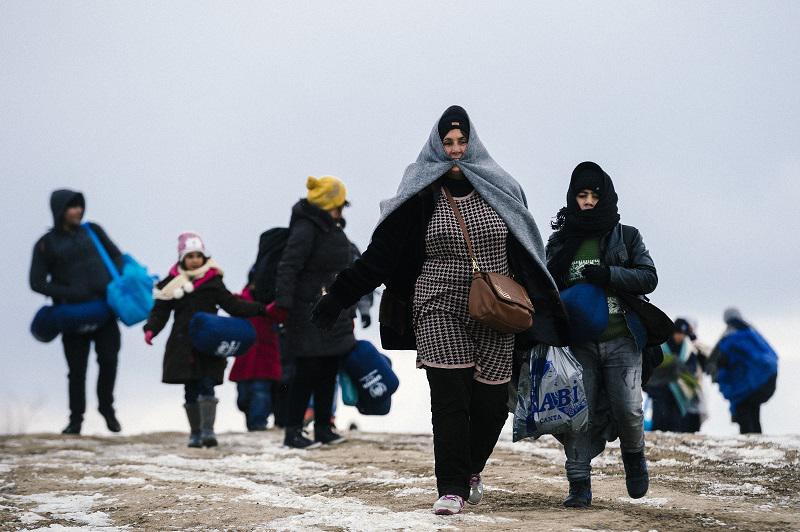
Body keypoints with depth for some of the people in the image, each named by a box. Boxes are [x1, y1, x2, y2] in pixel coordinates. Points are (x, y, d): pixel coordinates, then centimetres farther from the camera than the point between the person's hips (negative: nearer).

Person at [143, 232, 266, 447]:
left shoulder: (212, 281, 4)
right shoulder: (173, 283, 5)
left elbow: (233, 305, 4)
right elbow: (160, 311, 5)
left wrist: (261, 309, -6)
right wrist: (151, 329, -13)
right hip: (183, 346, 1)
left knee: (207, 387, -12)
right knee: (191, 391, 6)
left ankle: (208, 430, -14)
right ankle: (195, 433, 14)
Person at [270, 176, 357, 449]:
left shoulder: (333, 229, 17)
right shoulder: (305, 229, -13)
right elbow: (288, 267, -21)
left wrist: (349, 313, 26)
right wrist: (283, 302, -30)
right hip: (309, 315, -9)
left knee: (328, 372, 11)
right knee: (307, 372, -7)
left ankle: (323, 428, 20)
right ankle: (292, 432, -2)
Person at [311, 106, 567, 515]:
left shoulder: (500, 190, 6)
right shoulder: (421, 196, 0)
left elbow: (525, 255, 14)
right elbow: (380, 253, -1)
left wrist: (547, 308, 15)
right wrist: (338, 297, -6)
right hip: (440, 312, -2)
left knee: (491, 403, 1)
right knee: (449, 399, -12)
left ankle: (472, 468, 28)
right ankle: (452, 488, -6)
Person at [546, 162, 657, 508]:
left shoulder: (626, 237, 7)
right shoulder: (560, 241, 11)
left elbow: (648, 277, -2)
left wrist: (607, 275, -14)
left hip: (621, 340, -1)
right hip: (578, 342, 1)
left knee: (628, 409, -9)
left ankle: (634, 456, 22)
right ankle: (579, 485, 0)